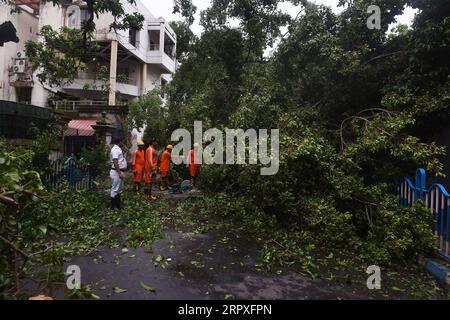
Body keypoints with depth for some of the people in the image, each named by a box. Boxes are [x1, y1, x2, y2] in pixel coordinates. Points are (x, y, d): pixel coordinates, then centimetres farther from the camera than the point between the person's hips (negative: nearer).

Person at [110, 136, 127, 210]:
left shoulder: (118, 149, 16)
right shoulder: (115, 149, -16)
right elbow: (115, 162, -24)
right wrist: (119, 173, -27)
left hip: (120, 171, 11)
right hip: (117, 172, -11)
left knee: (119, 189, 17)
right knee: (115, 190, -2)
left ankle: (118, 205, 27)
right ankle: (113, 206, 6)